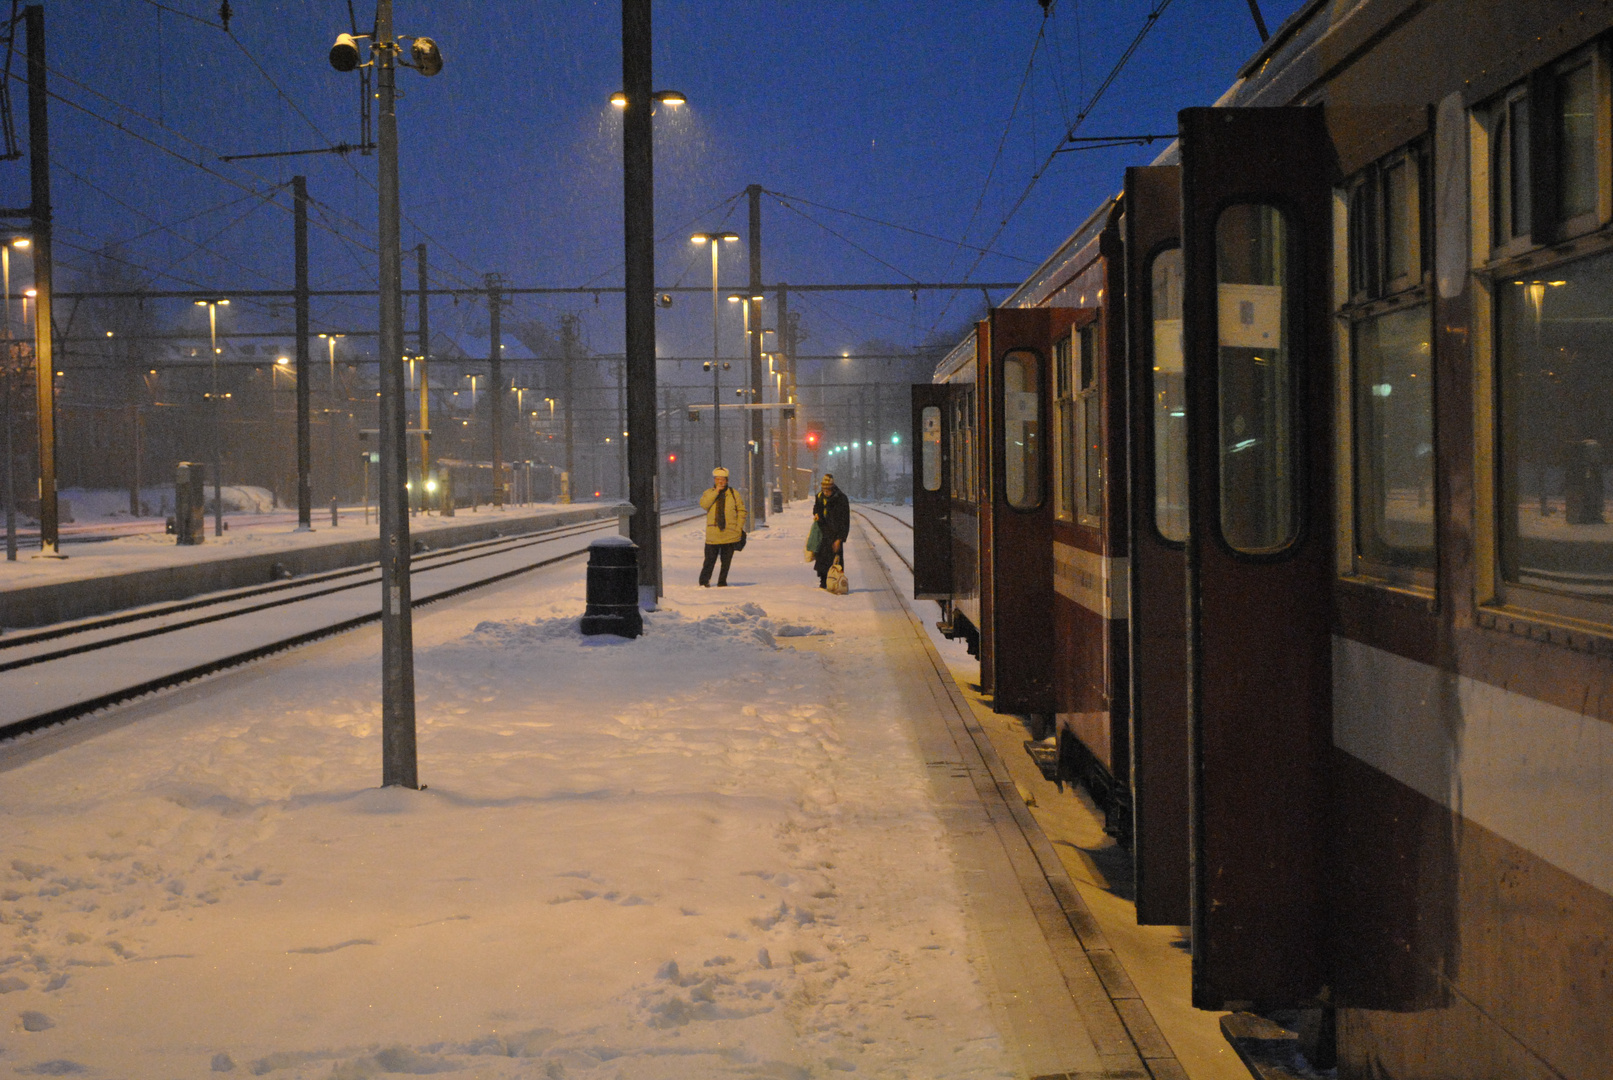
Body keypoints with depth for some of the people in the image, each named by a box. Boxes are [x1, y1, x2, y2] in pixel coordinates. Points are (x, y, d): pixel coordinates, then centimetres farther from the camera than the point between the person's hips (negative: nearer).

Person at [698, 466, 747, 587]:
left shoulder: (733, 493, 5)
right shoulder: (709, 493, 7)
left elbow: (741, 511, 8)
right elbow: (704, 504, -13)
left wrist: (739, 528, 0)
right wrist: (716, 491, -15)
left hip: (730, 535, 1)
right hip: (713, 535, -1)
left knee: (726, 560, 6)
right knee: (710, 559, -1)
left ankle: (722, 582, 17)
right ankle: (704, 581, 11)